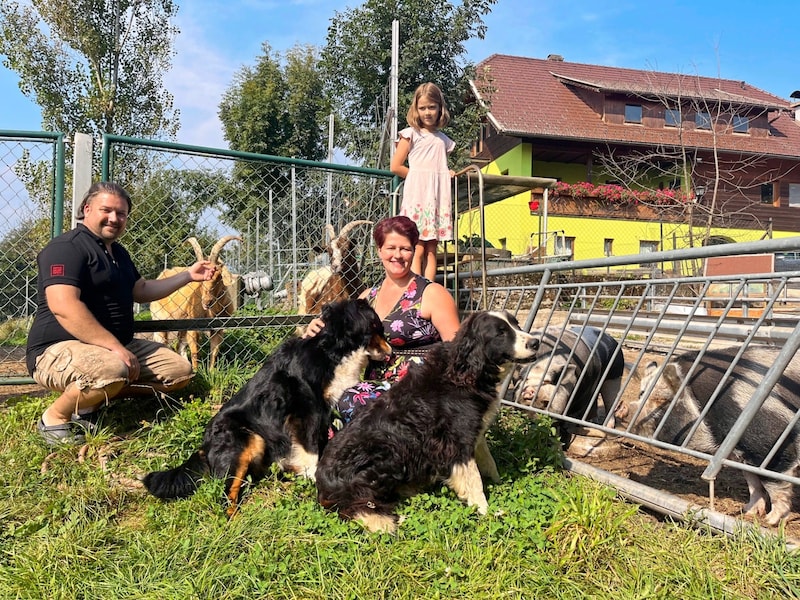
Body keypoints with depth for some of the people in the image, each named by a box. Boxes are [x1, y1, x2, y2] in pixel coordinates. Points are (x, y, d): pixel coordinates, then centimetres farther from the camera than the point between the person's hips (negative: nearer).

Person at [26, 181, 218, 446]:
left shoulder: (118, 252, 18)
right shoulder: (66, 247, -14)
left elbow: (141, 290, 32)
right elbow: (64, 307, -27)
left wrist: (188, 275, 24)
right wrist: (115, 347, -28)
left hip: (116, 346, 10)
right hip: (60, 349, -10)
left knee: (180, 370, 2)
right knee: (112, 370, -41)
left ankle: (91, 401, 3)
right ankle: (55, 417, -10)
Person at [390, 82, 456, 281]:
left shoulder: (443, 139, 18)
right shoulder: (410, 134, 4)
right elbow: (395, 167, 1)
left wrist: (446, 174, 2)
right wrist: (419, 177, 3)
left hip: (439, 196, 5)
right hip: (417, 195, -5)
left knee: (431, 250, 3)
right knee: (417, 250, -10)